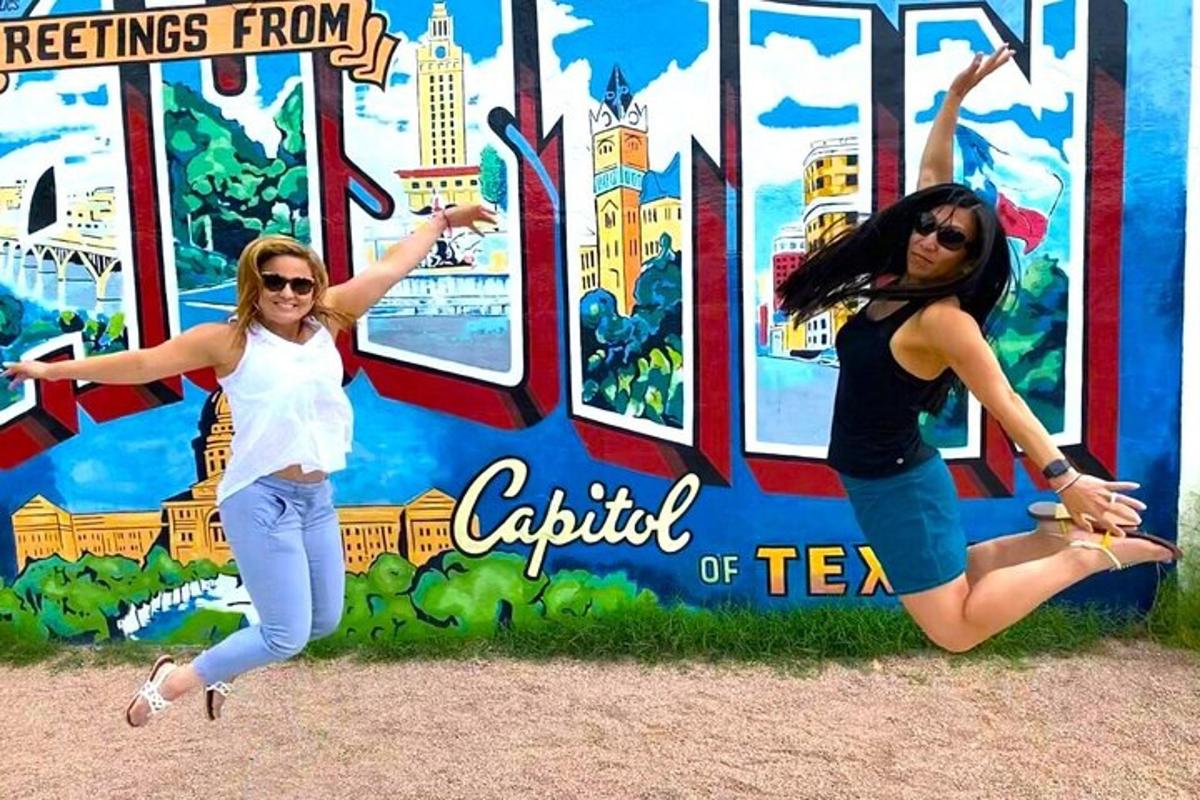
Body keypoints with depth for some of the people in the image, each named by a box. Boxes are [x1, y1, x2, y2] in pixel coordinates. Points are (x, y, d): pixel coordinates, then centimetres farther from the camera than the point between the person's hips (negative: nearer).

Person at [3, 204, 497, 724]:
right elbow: (143, 363, -5)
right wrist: (55, 370, -6)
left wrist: (442, 221, 17)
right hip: (261, 499, -7)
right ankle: (175, 680, 20)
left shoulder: (326, 321, 5)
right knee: (287, 636, -4)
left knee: (324, 622, 18)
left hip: (317, 497, 7)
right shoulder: (230, 339, -7)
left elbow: (391, 267, 9)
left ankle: (220, 671, 39)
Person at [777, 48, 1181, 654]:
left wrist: (1065, 478, -26)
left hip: (897, 482, -8)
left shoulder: (943, 318, -20)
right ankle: (1062, 535, 22)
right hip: (875, 475, 8)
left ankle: (1094, 549, 1)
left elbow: (1003, 401, -22)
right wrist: (955, 95, 4)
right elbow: (933, 172, 6)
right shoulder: (903, 281, 0)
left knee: (956, 629, -6)